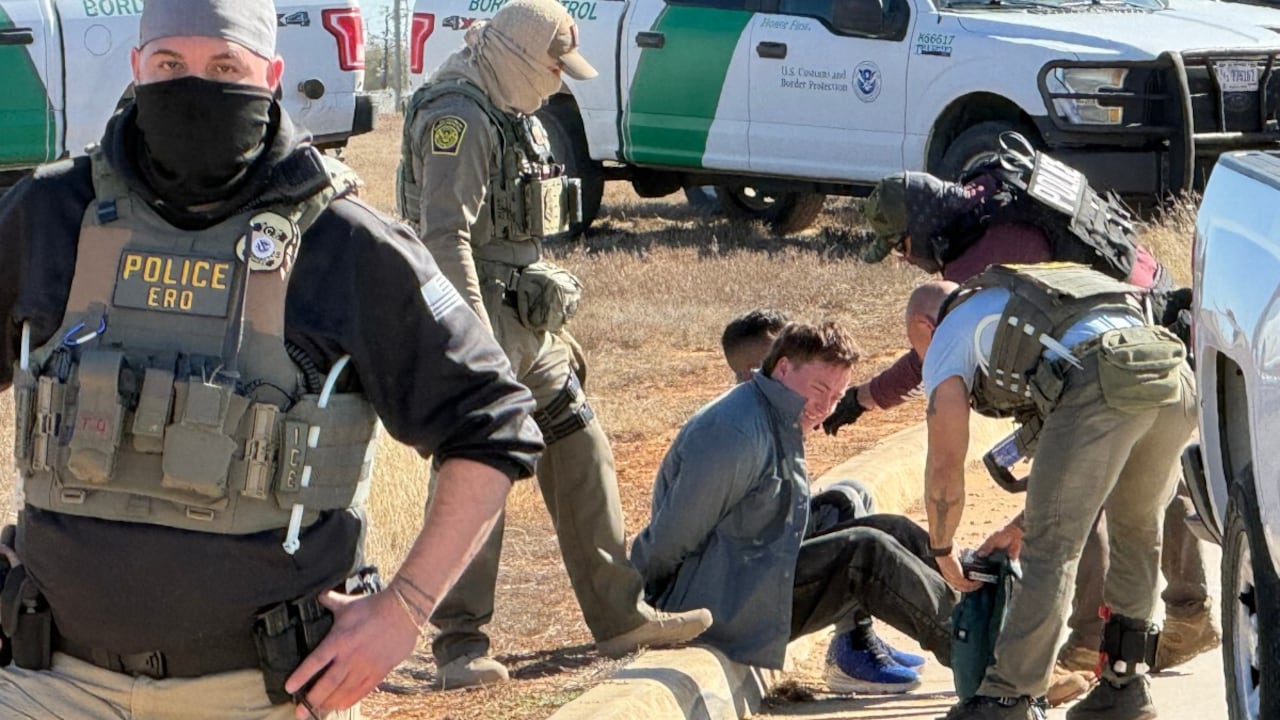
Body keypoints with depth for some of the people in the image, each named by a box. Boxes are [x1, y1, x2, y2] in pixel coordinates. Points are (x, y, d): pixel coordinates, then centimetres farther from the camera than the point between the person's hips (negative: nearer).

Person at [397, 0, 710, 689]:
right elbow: (446, 236, -23)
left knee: (581, 454, 12)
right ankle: (460, 644, -4)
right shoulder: (458, 118, -15)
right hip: (483, 319, -10)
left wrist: (556, 327, 23)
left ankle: (620, 615, 19)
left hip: (529, 320, 10)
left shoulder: (513, 115, 17)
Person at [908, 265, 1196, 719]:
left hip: (1103, 385, -7)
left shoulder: (948, 334, 21)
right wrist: (1025, 524, 50)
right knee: (1137, 531, 24)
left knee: (1052, 549, 0)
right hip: (1178, 379, 7)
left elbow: (946, 464, 17)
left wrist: (942, 550, 32)